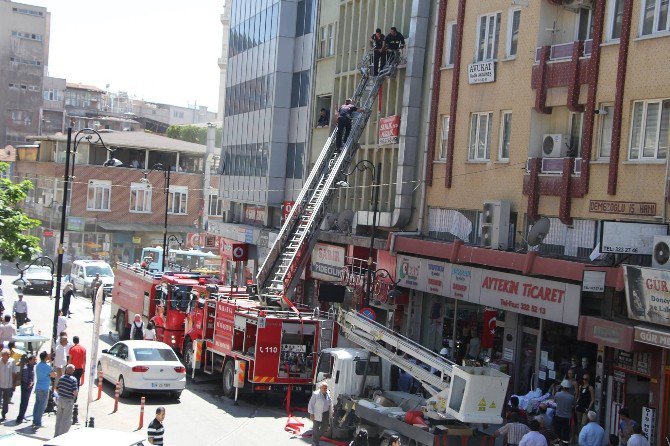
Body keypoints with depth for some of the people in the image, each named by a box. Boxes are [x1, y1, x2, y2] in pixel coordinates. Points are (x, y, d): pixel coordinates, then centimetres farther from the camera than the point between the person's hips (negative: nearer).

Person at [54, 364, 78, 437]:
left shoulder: (61, 378, 1)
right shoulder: (73, 379, -16)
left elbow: (57, 389, 5)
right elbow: (75, 392, -22)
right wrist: (77, 391, 0)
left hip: (60, 399, 6)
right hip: (68, 401, -6)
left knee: (59, 418, 18)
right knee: (66, 420, 4)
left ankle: (56, 434, 27)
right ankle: (62, 435, 5)